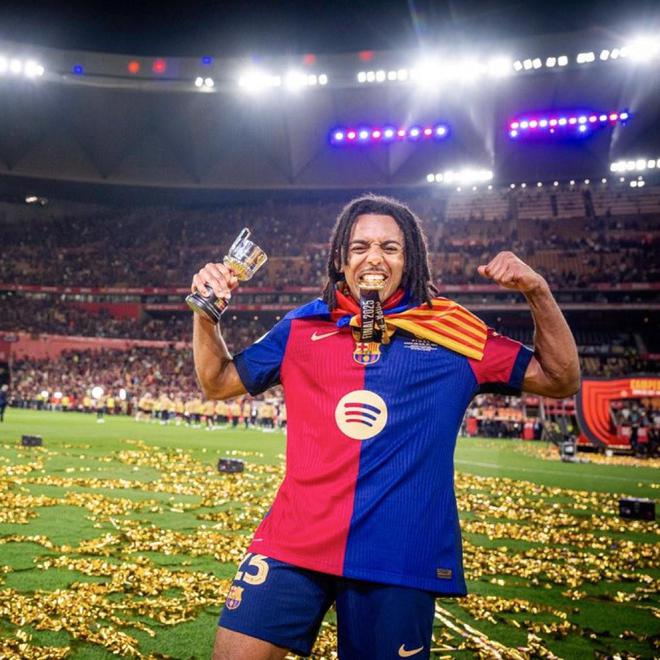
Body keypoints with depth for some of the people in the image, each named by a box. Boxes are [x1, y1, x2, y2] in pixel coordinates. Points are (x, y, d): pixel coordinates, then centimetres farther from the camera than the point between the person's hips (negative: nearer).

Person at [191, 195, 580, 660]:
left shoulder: (455, 334, 5)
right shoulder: (302, 328, 8)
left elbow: (561, 379, 9)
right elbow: (217, 383, 17)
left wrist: (538, 293, -4)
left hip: (402, 557, -1)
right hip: (293, 543, 1)